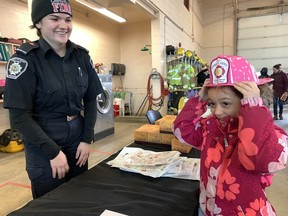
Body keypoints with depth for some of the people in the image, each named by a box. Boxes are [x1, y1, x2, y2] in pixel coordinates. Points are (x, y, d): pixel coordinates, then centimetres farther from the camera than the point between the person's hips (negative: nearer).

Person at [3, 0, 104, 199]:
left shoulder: (81, 56, 0)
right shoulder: (26, 58, -13)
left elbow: (91, 100, 4)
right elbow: (19, 116, -15)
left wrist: (87, 139, -4)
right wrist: (53, 152, -16)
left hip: (77, 139, 4)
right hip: (43, 145, -4)